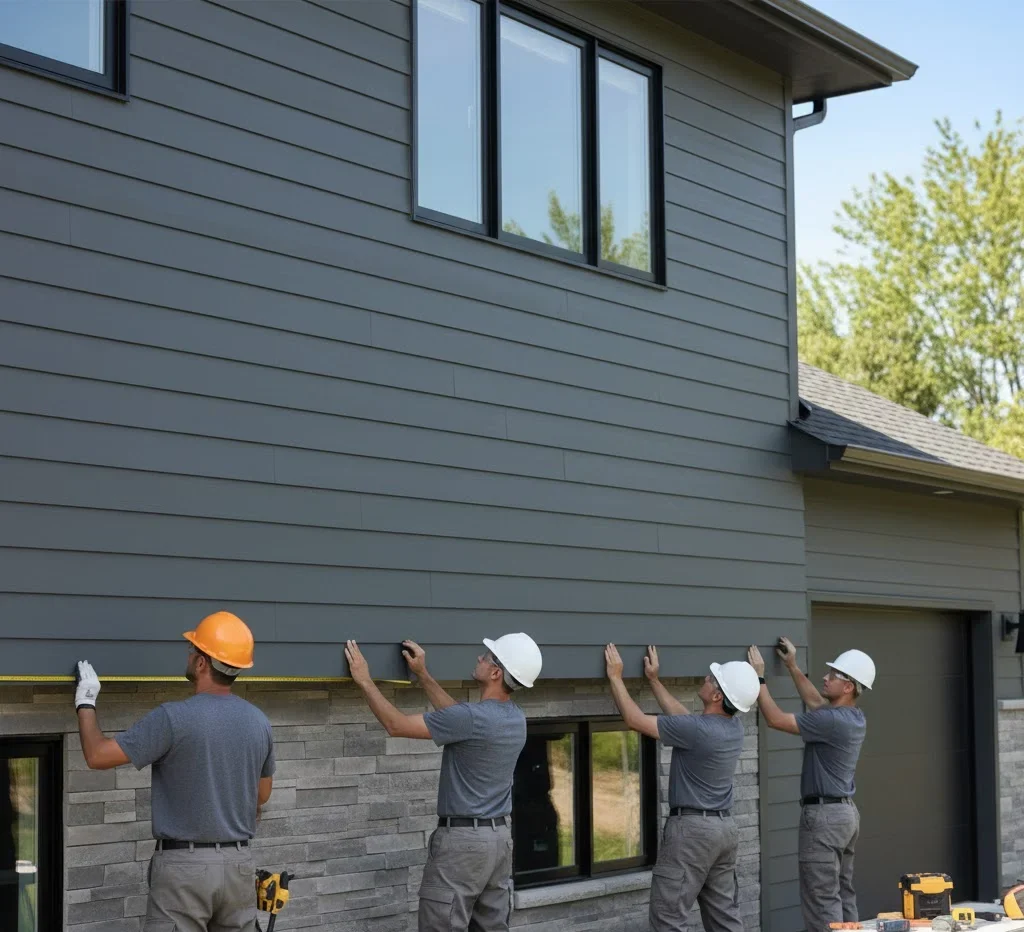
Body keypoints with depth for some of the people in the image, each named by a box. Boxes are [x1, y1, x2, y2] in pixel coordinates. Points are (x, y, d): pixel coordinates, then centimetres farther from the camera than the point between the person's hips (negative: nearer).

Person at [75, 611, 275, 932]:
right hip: (239, 864, 6)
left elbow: (98, 756, -11)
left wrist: (86, 702, 4)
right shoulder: (259, 722, 3)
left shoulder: (174, 718, -15)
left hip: (185, 865, -5)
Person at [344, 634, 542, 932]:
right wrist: (423, 675, 25)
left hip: (462, 840, -8)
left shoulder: (472, 718, -20)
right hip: (500, 837, 8)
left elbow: (396, 725, -14)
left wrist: (365, 680, -4)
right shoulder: (516, 718, 6)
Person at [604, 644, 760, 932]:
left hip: (692, 828, -9)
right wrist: (654, 680, 26)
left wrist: (615, 677, -3)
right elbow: (683, 717, 20)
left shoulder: (697, 730, -22)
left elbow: (635, 720, -14)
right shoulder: (734, 726, 3)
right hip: (725, 827, 9)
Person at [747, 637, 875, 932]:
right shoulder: (853, 717, 8)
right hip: (846, 812, 10)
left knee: (822, 900, -7)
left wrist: (759, 677, -9)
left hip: (824, 815, -10)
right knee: (843, 895, 12)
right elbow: (817, 702, 28)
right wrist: (793, 667, 29)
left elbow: (776, 719, -17)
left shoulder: (833, 721, -21)